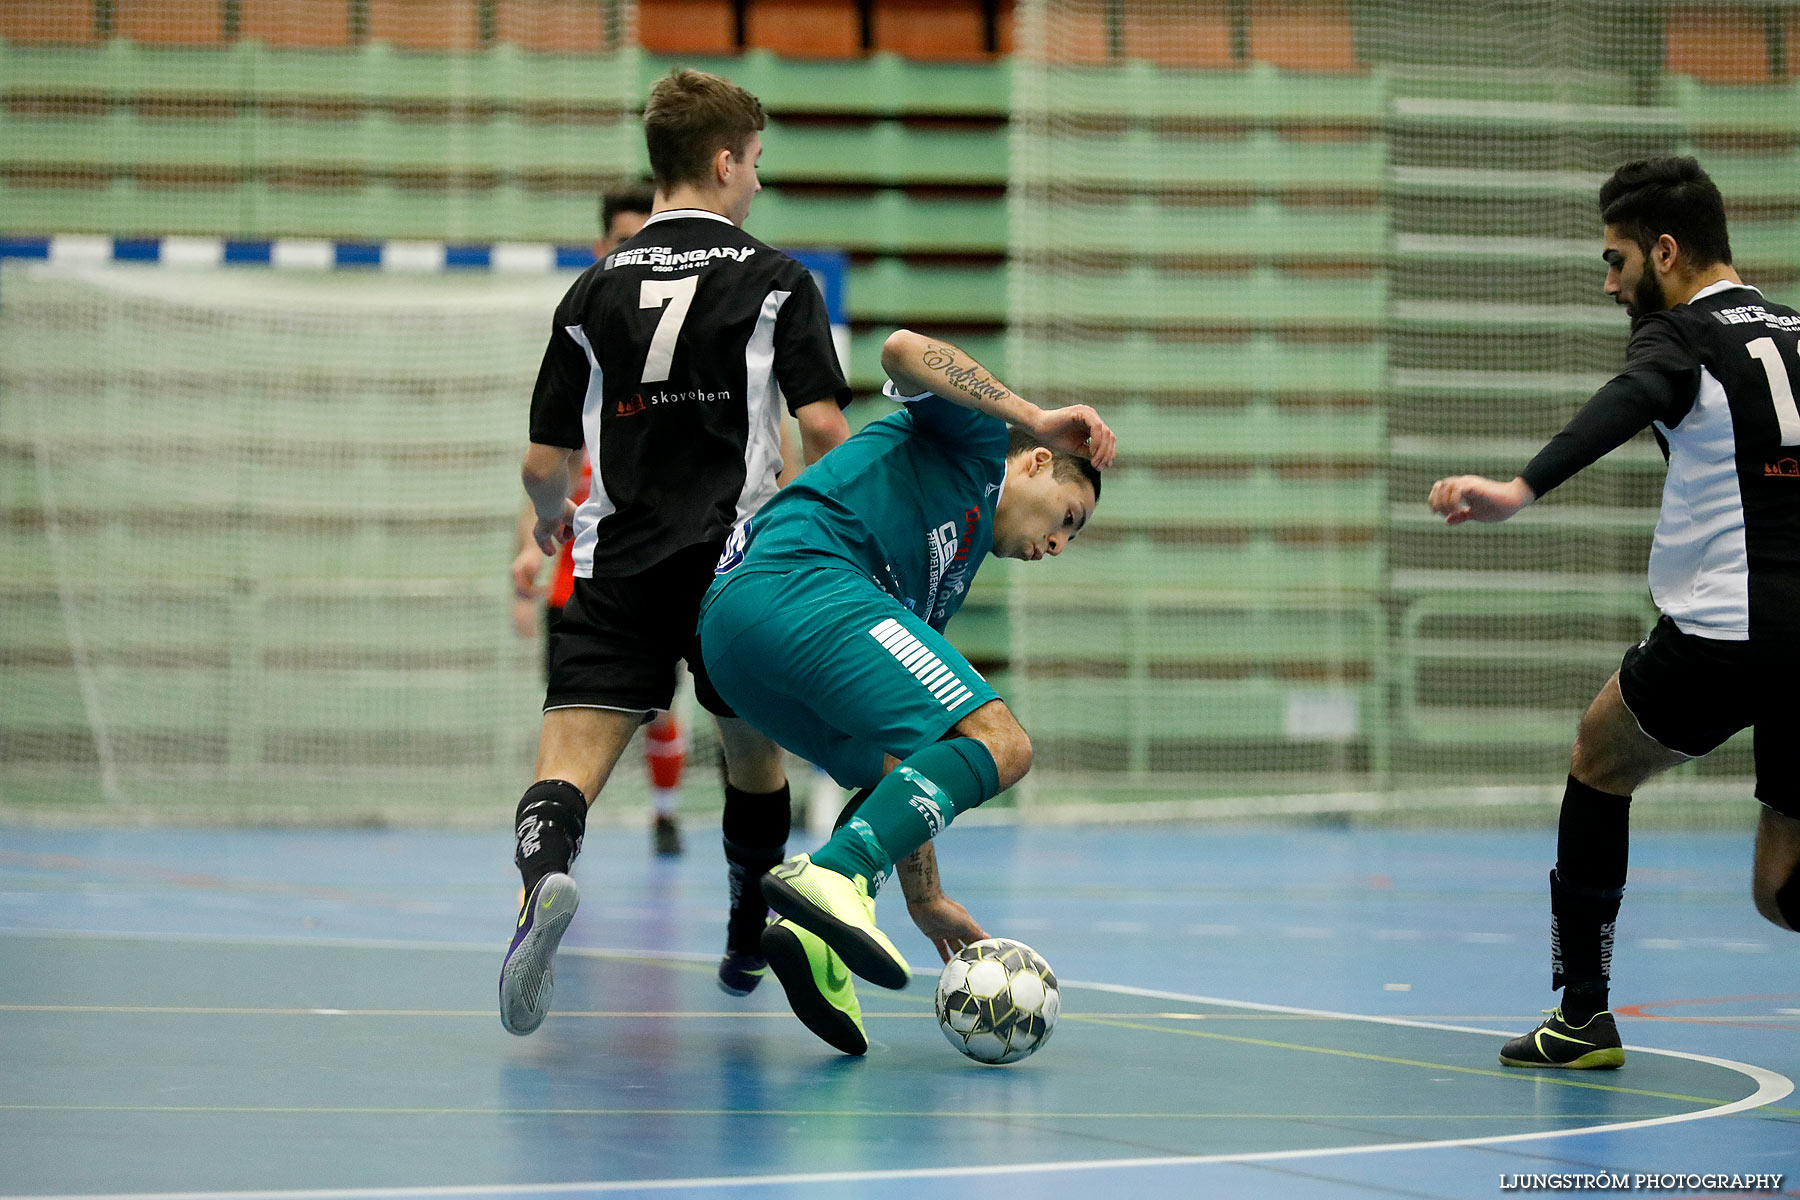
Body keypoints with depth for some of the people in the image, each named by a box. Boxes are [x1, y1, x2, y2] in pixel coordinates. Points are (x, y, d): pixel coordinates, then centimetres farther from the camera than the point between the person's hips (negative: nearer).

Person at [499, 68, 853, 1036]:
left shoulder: (592, 291, 9)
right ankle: (748, 948, 34)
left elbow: (543, 465, 8)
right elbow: (823, 426, -9)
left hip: (618, 565, 1)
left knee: (569, 763, -10)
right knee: (753, 755, 22)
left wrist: (552, 521, 31)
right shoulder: (774, 281, 1)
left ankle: (543, 870, -42)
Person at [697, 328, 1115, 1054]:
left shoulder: (945, 584, 37)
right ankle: (834, 875, -34)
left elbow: (904, 762, 35)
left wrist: (924, 899, 32)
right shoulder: (975, 439, 19)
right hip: (804, 579, -9)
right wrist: (1035, 417, -4)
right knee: (999, 744, -14)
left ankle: (815, 935, -7)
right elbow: (903, 350, -4)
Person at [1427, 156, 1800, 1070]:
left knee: (1598, 764, 23)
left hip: (1723, 632, -6)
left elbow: (1628, 404, -25)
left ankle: (1583, 1012, 22)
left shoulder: (1682, 333, -3)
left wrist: (1521, 489, -39)